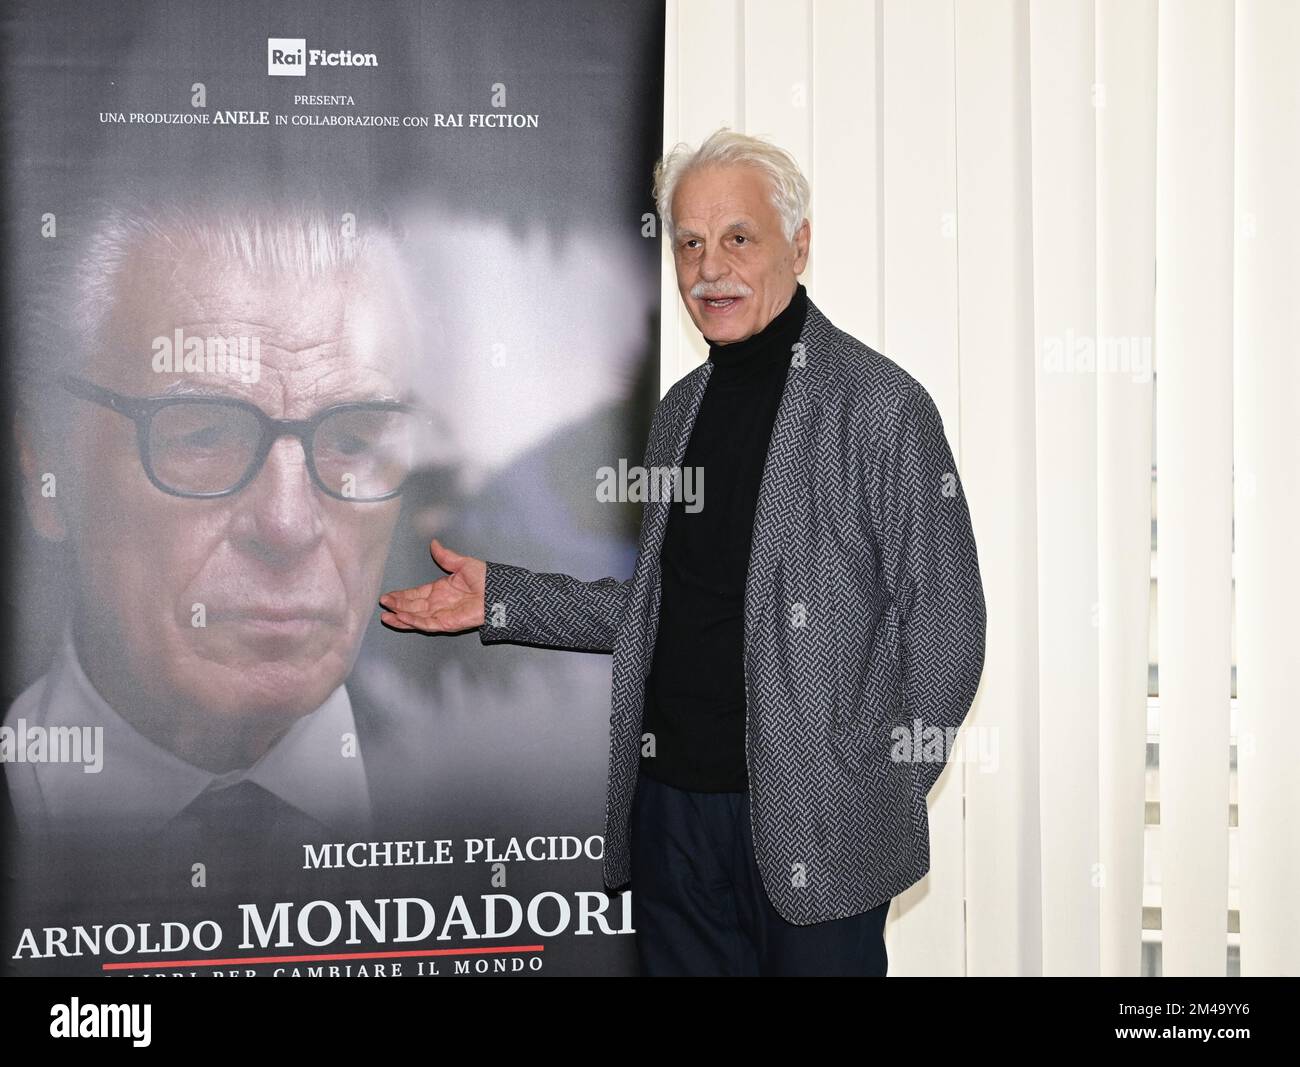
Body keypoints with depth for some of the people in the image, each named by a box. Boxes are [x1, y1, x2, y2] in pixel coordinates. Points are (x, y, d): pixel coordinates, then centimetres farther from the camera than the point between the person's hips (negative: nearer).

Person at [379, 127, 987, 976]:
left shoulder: (881, 406, -9)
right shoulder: (682, 409, 13)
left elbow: (943, 627, -9)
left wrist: (874, 803, -10)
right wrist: (499, 598, 10)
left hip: (813, 831, -6)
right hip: (672, 805, 6)